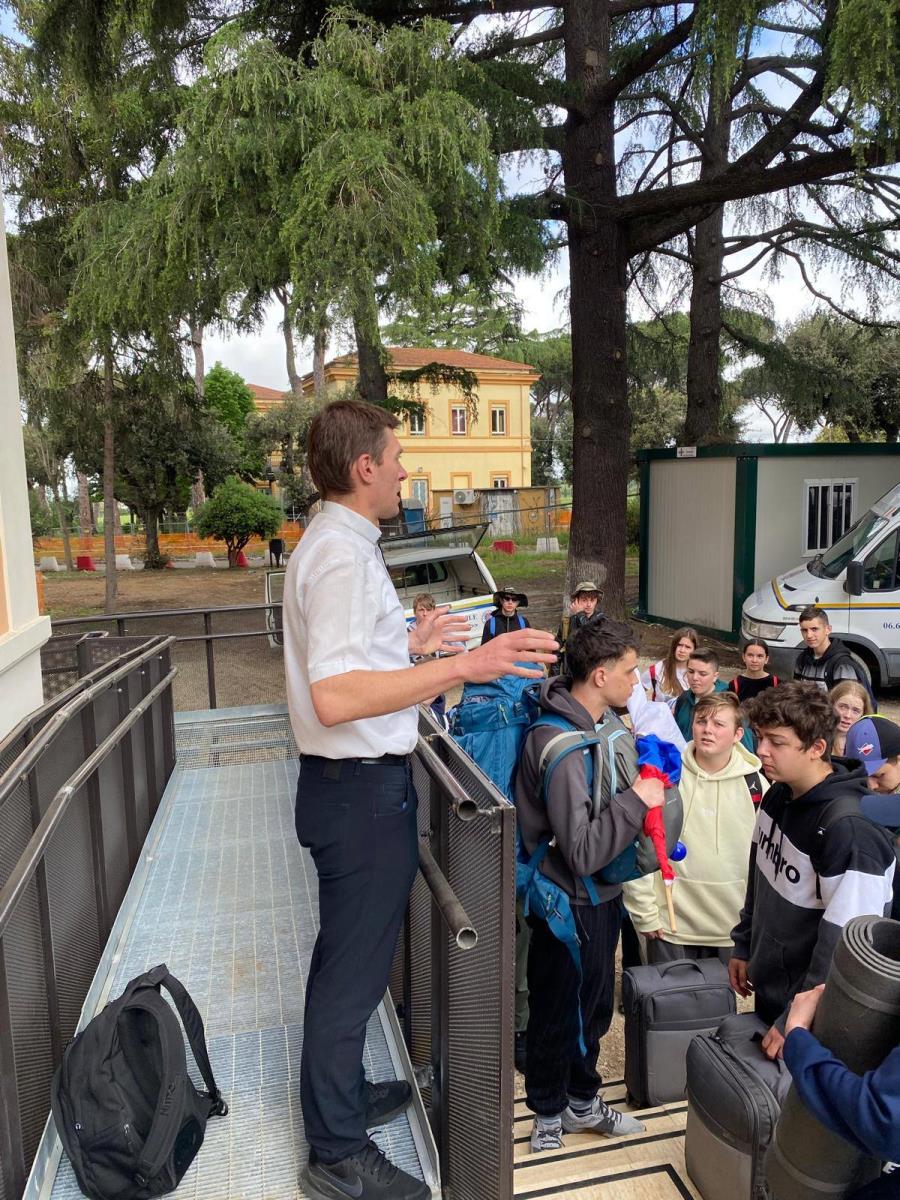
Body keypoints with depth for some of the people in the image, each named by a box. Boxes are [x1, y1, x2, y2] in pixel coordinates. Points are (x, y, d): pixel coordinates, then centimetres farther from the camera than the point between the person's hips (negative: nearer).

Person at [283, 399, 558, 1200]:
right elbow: (334, 697, -32)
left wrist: (413, 644, 25)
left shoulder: (334, 543, 10)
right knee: (355, 965, 6)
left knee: (349, 956, 24)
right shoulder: (342, 554, -22)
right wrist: (463, 666, -33)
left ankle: (340, 1097, 45)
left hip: (357, 782, 10)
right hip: (361, 788, -10)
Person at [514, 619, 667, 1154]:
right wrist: (635, 801, -25)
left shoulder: (608, 722, -2)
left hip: (603, 894, 9)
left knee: (596, 1003, 24)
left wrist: (648, 779, 0)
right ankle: (549, 1111, 38)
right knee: (560, 1010, 13)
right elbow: (583, 851, -32)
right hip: (569, 903, -8)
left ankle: (583, 1100, 46)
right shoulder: (561, 747, -31)